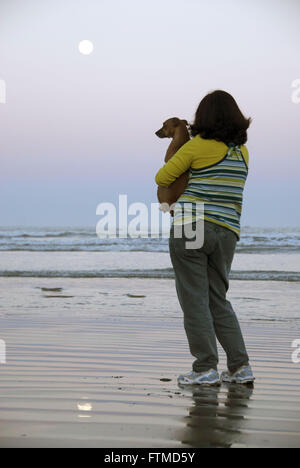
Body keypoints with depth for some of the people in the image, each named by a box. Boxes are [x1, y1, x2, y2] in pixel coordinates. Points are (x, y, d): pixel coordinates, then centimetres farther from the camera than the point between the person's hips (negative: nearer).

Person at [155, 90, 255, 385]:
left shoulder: (198, 145, -4)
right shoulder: (242, 152, 12)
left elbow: (162, 178, 3)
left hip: (191, 226, -5)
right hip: (227, 233, 6)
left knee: (194, 299, -1)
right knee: (218, 300, 13)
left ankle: (206, 368, -3)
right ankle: (240, 367, 7)